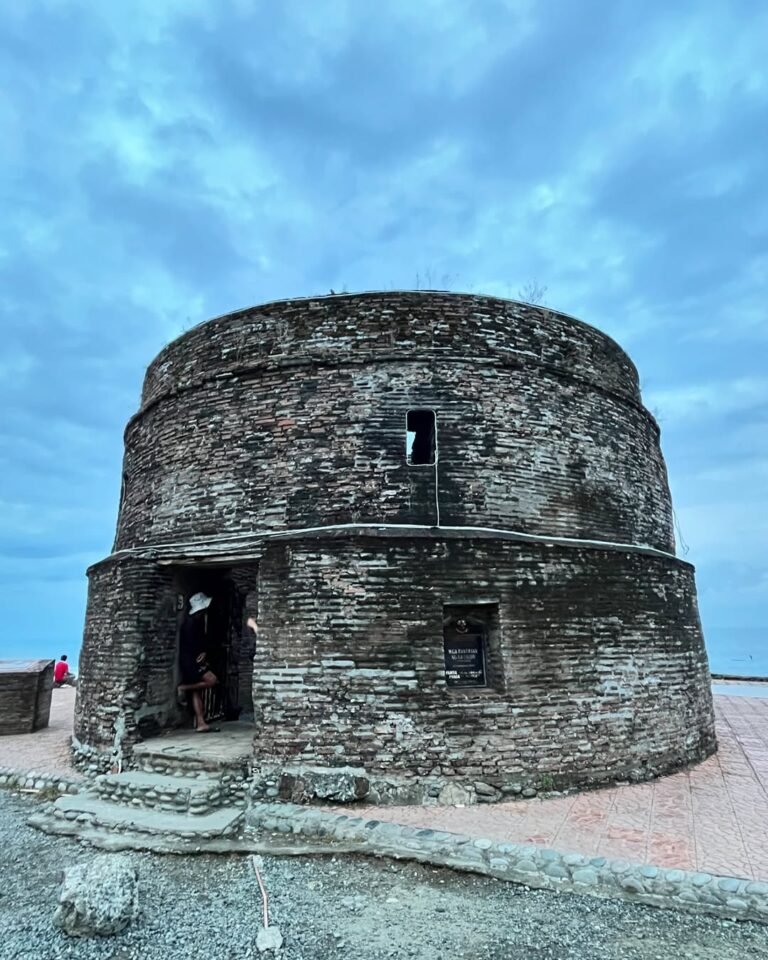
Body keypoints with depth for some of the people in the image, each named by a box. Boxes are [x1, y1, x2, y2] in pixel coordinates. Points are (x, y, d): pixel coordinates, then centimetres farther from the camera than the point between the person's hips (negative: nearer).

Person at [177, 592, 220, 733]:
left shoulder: (199, 621, 14)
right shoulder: (191, 622, -15)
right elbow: (189, 643, -18)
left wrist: (204, 653, 1)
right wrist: (198, 656, -8)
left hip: (195, 660, 9)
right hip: (190, 660, -9)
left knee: (197, 692, 6)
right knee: (212, 680, -17)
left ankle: (201, 724, 6)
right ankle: (184, 688, -3)